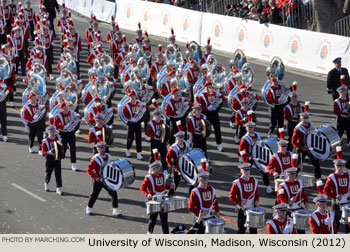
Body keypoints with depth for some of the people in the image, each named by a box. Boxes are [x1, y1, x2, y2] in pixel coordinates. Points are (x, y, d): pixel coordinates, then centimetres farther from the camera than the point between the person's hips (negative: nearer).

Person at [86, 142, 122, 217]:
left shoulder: (109, 156, 2)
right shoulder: (95, 159, -15)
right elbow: (88, 170, -16)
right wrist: (94, 177, -23)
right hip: (98, 180, -4)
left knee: (113, 193, -3)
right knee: (94, 194, 7)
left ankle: (115, 210, 5)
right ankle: (89, 208, 30)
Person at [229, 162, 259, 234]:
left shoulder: (254, 181, 5)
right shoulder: (237, 183, -9)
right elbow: (231, 197, -7)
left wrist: (256, 201, -2)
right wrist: (240, 202, -19)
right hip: (242, 209, -4)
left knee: (253, 228, 7)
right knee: (242, 228, 1)